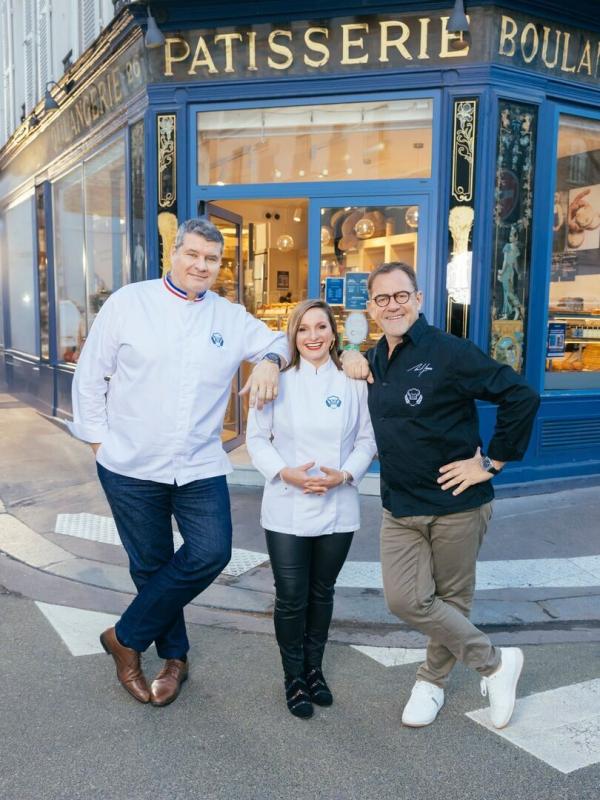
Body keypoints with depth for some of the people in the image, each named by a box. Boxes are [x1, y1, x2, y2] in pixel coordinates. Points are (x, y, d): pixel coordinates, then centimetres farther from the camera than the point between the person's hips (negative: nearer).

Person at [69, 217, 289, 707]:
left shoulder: (231, 317, 5)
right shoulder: (128, 303, -3)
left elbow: (276, 342, 17)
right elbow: (90, 377, 1)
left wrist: (269, 360, -7)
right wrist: (99, 440, -1)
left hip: (201, 468, 3)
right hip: (131, 467, -2)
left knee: (211, 553, -8)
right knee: (152, 565, 9)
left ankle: (126, 637, 13)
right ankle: (175, 656, 33)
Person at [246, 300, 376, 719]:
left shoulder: (353, 383, 0)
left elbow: (367, 438, 4)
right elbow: (257, 438, 0)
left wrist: (345, 474, -13)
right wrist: (285, 472, -16)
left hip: (338, 508, 2)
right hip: (288, 510, -1)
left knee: (322, 593, 16)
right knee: (291, 598, 5)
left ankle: (314, 668, 36)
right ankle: (293, 676, 26)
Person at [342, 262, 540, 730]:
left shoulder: (449, 353, -14)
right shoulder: (376, 360, 7)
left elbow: (522, 398, -17)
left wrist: (492, 462, -14)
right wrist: (349, 360, 6)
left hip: (456, 504, -5)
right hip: (399, 508, 6)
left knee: (452, 599, 10)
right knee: (406, 600, -1)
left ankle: (433, 681, 34)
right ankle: (495, 661, 21)